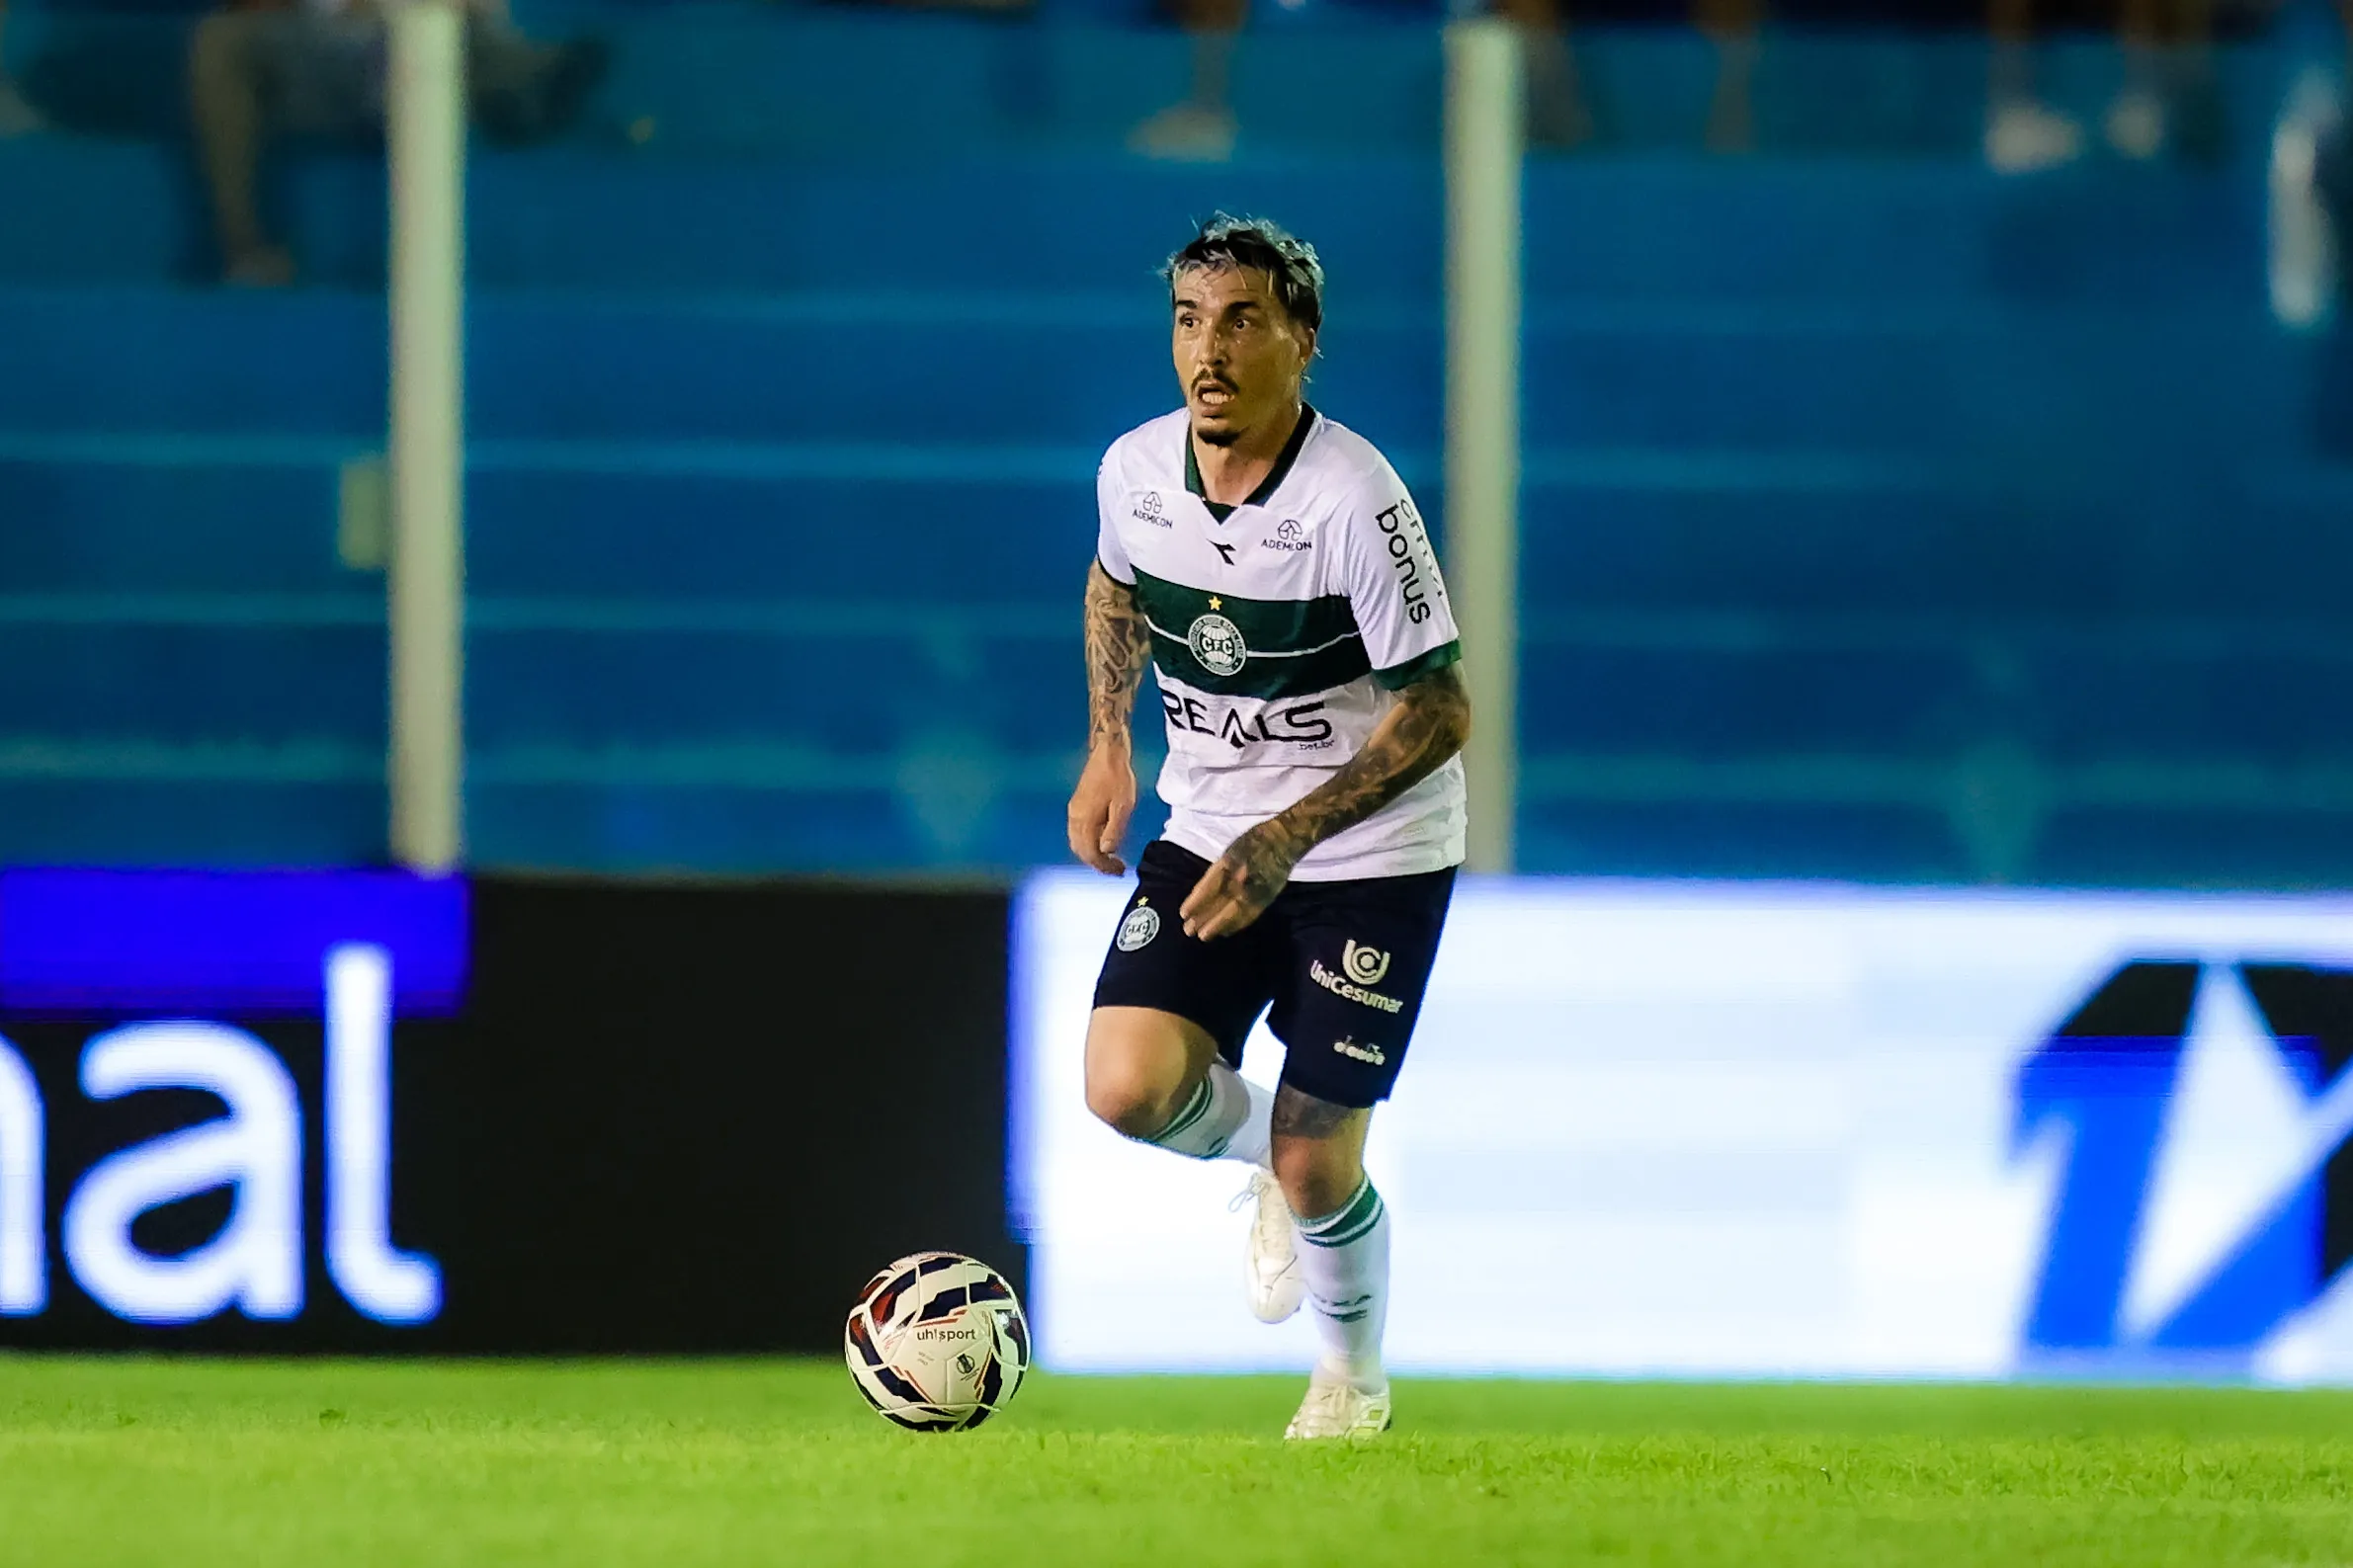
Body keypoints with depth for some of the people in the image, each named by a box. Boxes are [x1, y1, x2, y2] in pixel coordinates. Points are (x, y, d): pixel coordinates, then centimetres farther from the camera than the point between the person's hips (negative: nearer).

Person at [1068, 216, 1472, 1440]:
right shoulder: (1135, 470, -6)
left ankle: (1354, 1377, 29)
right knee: (1126, 1088, -18)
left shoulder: (1353, 502, -23)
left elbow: (1439, 710, -19)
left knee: (1315, 1164, -3)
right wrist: (1107, 749, 8)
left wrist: (1283, 840, -26)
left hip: (1371, 853, -4)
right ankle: (1262, 1153, 18)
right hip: (1208, 833, 4)